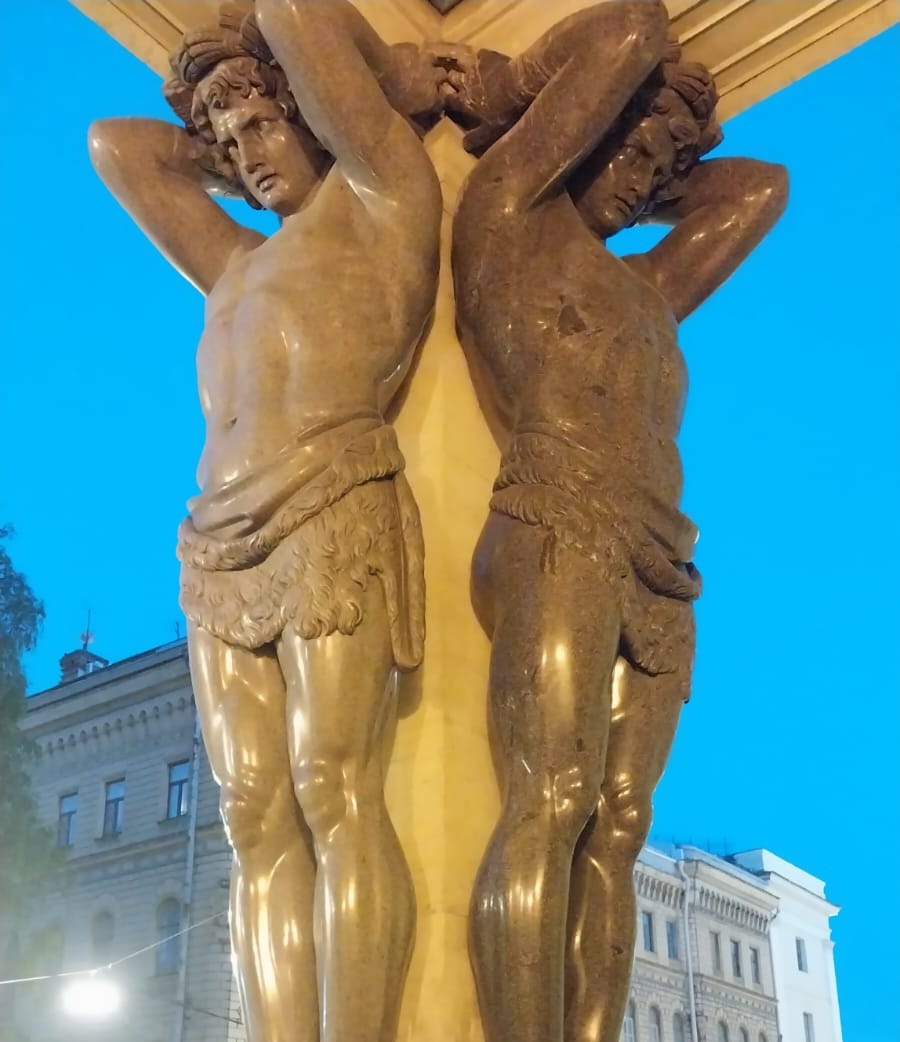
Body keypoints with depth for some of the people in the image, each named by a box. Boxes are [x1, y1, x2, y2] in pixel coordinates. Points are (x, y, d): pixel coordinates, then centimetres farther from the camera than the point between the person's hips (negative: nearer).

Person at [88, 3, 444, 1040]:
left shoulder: (380, 192, 15)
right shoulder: (241, 270, 33)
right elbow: (116, 147, 42)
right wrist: (218, 148, 39)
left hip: (333, 515, -6)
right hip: (219, 549, 7)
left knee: (334, 793, -17)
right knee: (259, 821, -6)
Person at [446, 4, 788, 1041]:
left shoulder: (644, 292, 33)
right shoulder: (506, 204, 15)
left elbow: (760, 187, 42)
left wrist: (653, 191, 37)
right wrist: (511, 96, 30)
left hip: (659, 583, 6)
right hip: (557, 543, -6)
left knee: (613, 832, -6)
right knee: (547, 809, -18)